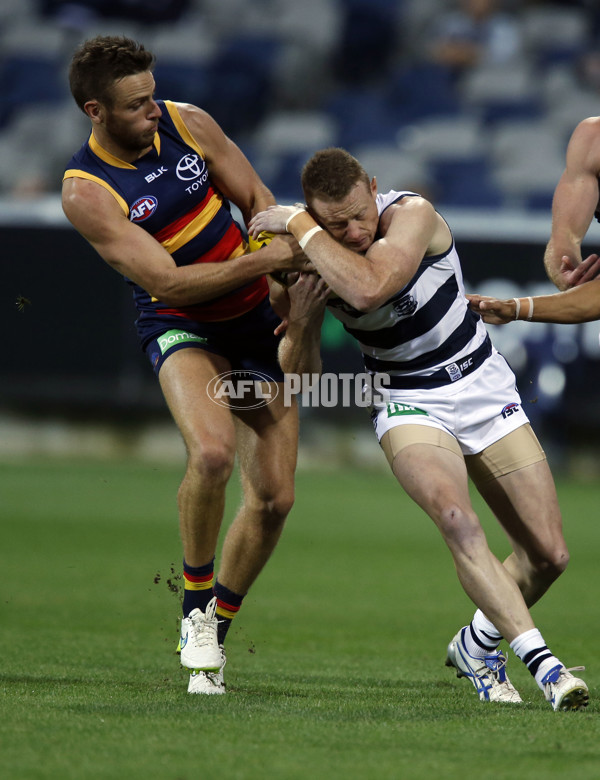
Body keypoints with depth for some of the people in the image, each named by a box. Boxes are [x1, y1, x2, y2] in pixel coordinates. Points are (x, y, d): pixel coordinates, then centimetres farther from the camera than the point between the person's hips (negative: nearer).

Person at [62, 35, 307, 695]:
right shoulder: (86, 191, -19)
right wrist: (262, 261, -26)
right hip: (180, 326, -5)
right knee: (212, 451, -33)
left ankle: (217, 623, 20)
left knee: (274, 497, -2)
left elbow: (258, 201, 6)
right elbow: (167, 281, -22)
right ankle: (195, 600, -8)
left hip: (256, 320, 5)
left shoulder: (186, 123, -5)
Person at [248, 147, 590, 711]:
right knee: (457, 521, -31)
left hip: (483, 386, 0)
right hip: (407, 404, 0)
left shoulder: (412, 214, -22)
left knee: (548, 554, -2)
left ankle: (477, 644, 24)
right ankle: (540, 662, -32)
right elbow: (298, 375, -5)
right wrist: (300, 322, -25)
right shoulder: (313, 262, -11)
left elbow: (368, 288, -42)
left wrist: (298, 225, -34)